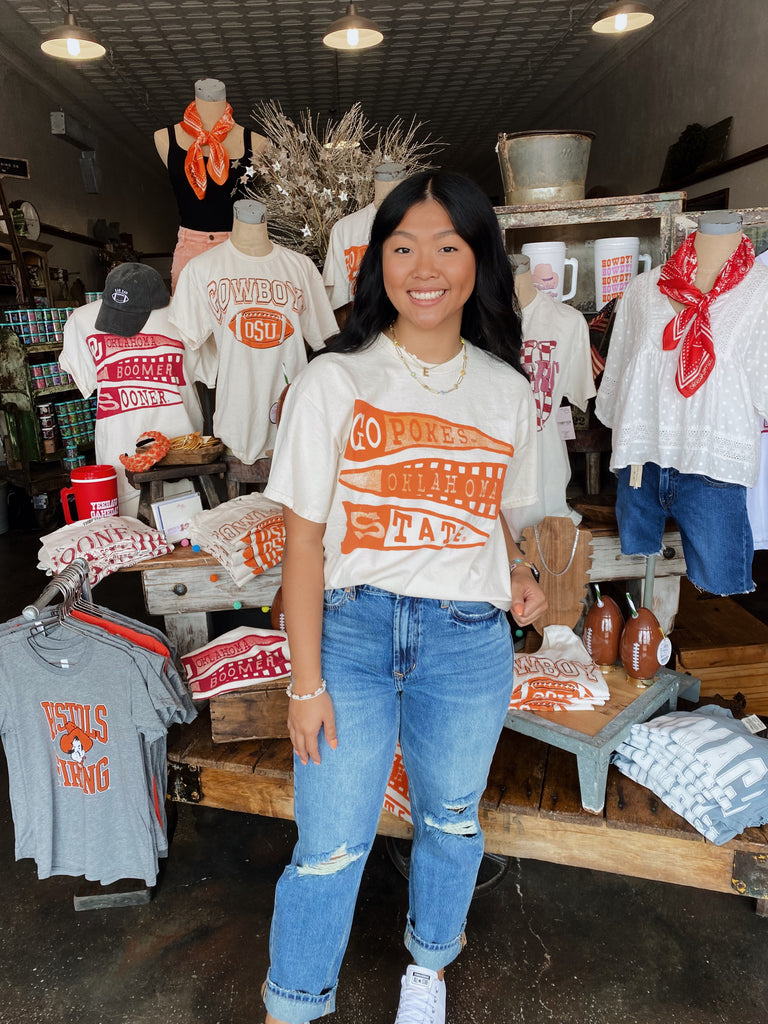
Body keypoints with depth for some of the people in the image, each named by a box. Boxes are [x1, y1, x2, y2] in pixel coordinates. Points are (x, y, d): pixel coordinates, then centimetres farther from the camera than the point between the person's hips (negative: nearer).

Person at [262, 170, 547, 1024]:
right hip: (352, 631, -3)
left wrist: (517, 576, -4)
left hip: (469, 642, 3)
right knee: (330, 845, 4)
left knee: (451, 821, 20)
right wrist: (306, 680, -9)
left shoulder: (508, 391, 5)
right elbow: (303, 539, -7)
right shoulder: (334, 380, -6)